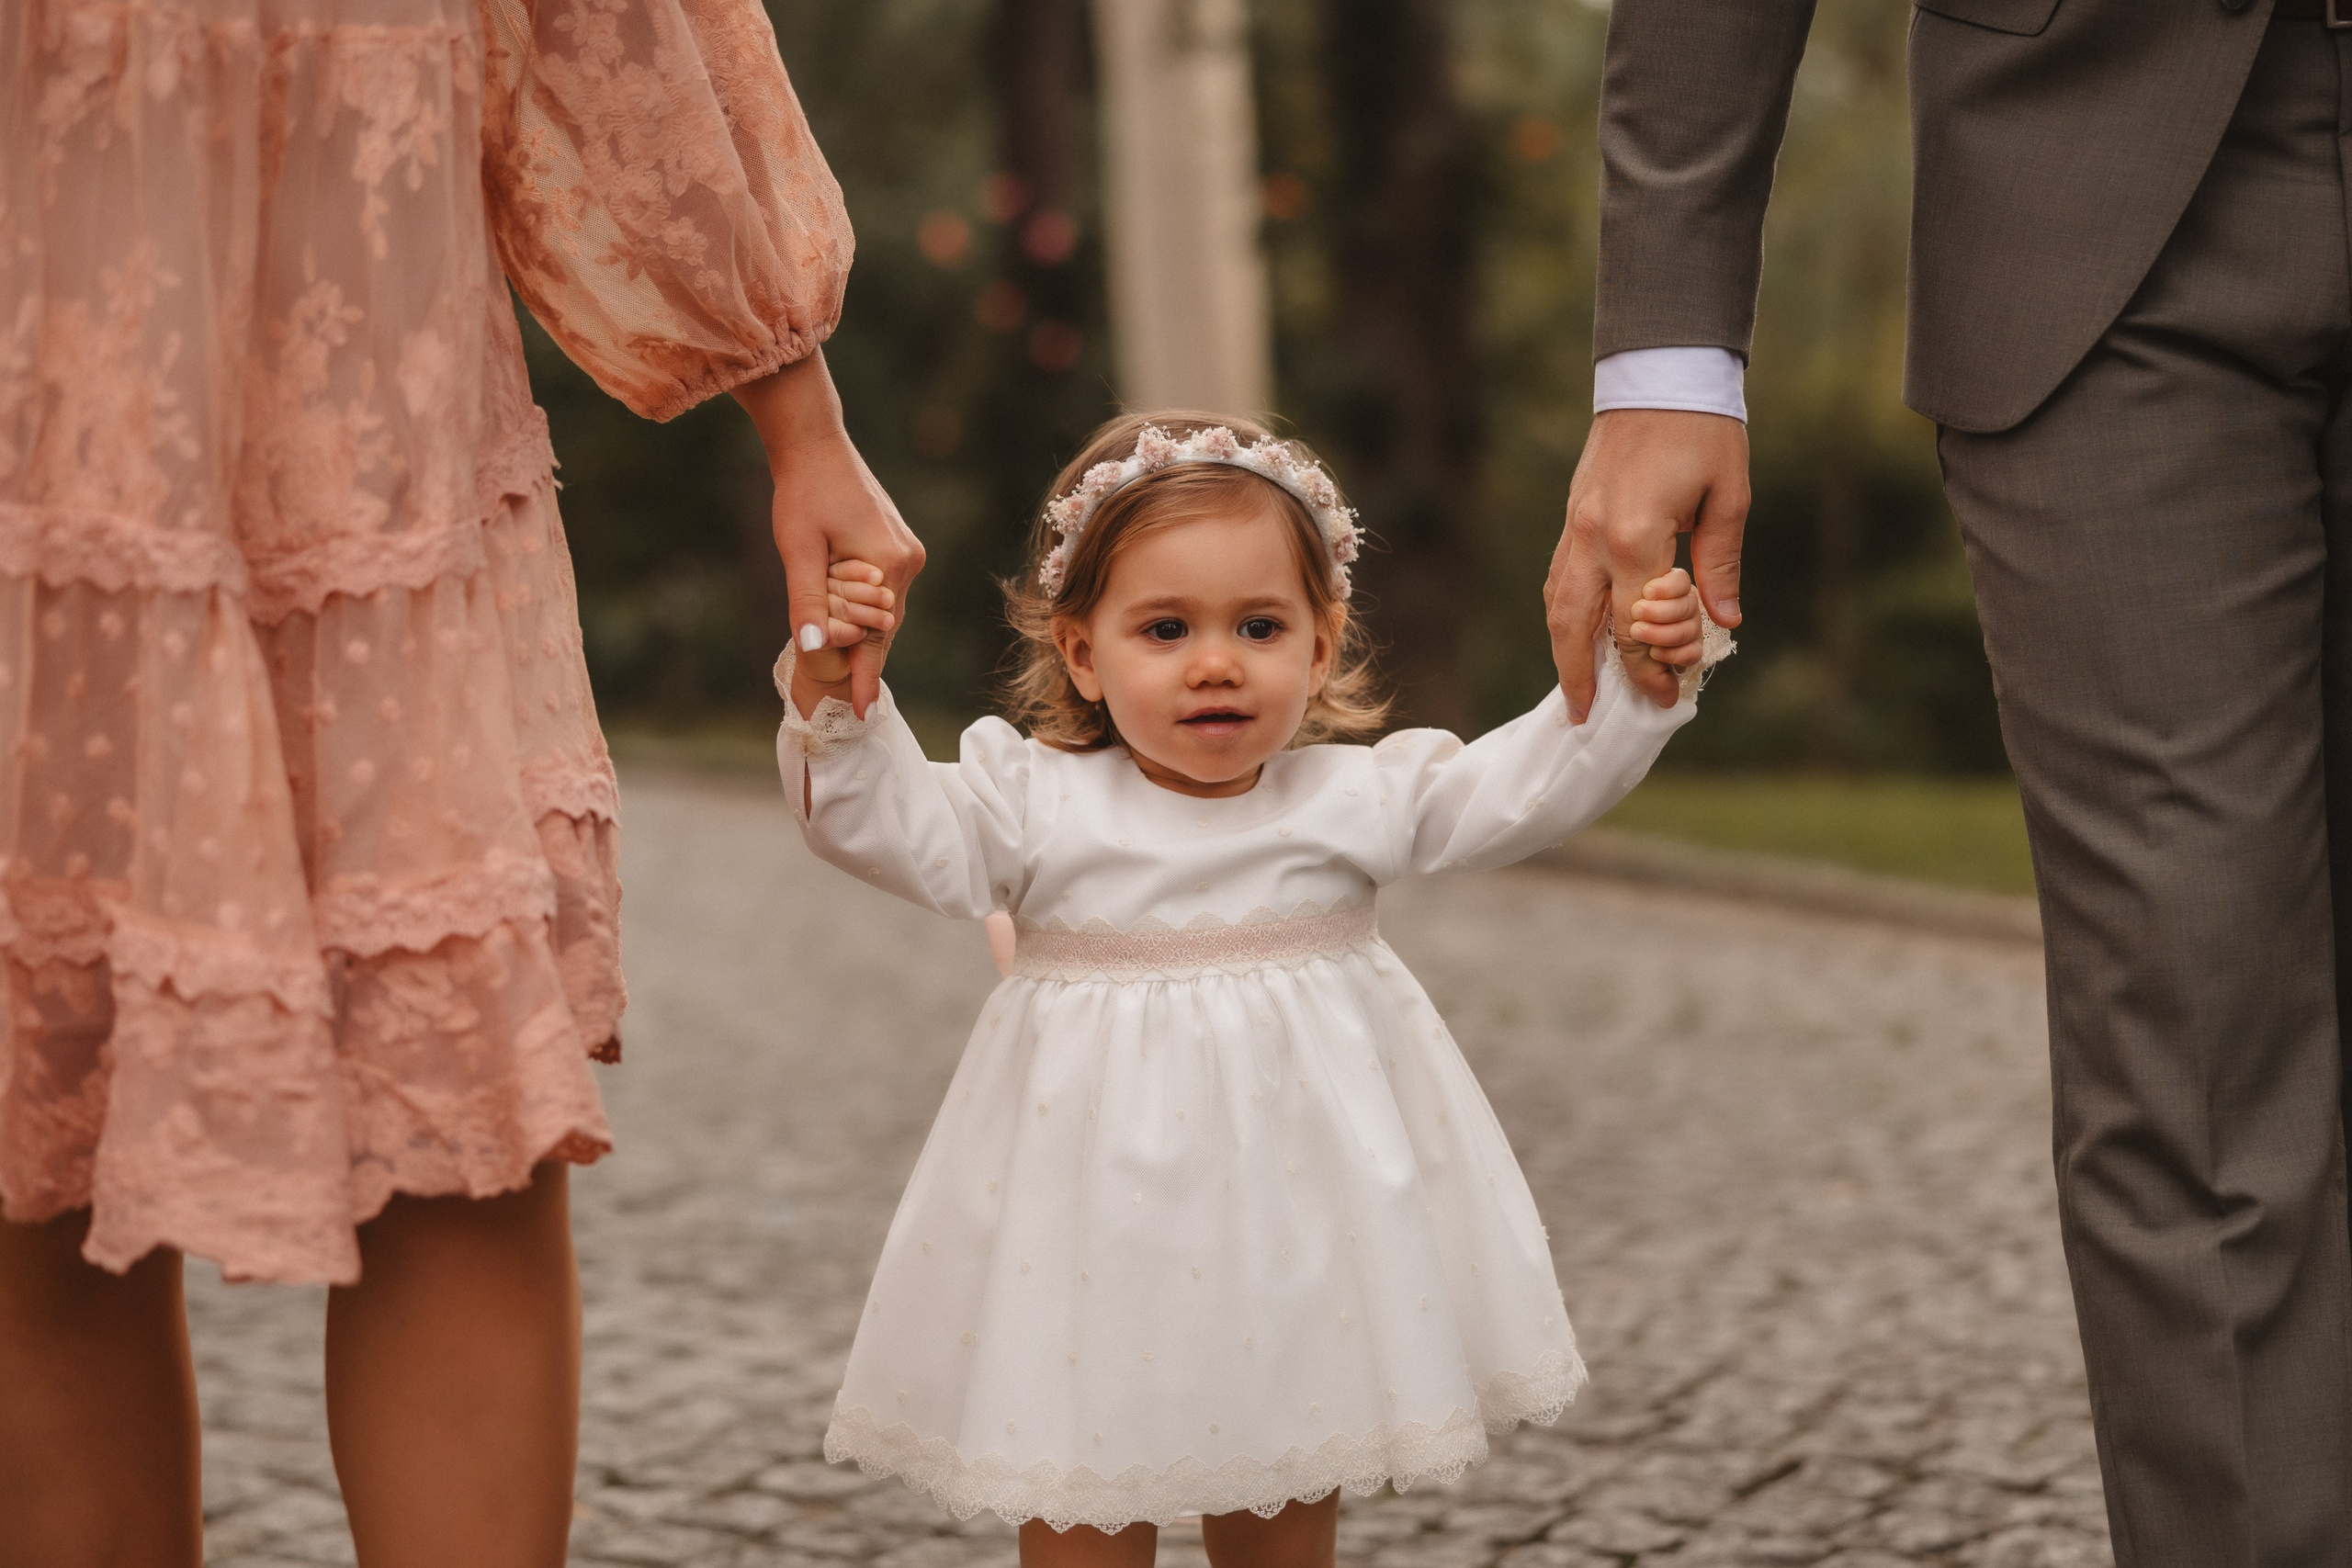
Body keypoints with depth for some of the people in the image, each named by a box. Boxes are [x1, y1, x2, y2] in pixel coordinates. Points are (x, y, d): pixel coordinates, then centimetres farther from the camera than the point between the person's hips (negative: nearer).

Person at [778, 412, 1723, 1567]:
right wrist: (833, 699, -25)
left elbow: (1530, 786, 0)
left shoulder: (1356, 799, 0)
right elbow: (887, 823, -10)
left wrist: (1636, 678, -12)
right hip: (1102, 1222, -2)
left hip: (1299, 1209, 2)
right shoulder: (1036, 805, -5)